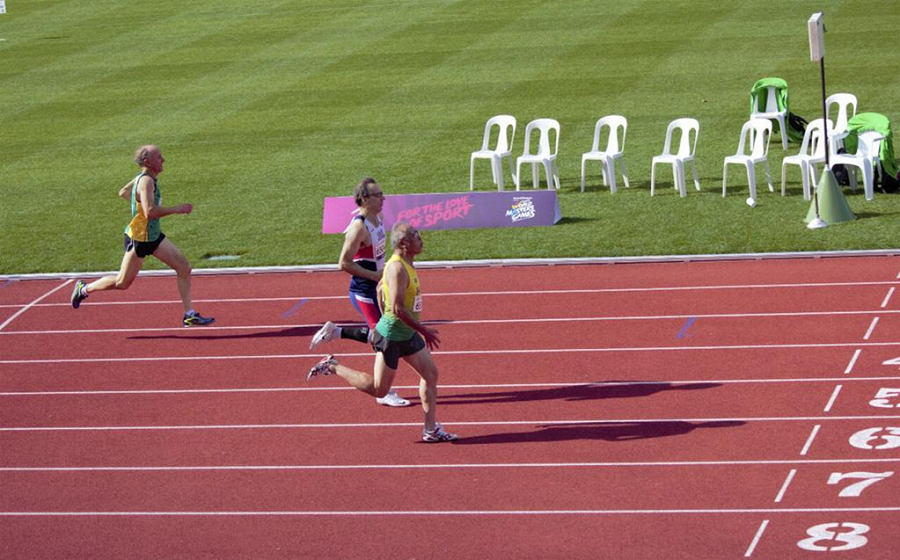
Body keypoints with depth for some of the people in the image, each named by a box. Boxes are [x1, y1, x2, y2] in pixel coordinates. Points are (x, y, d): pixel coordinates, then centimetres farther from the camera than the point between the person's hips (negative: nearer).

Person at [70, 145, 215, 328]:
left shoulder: (143, 178, 4)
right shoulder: (146, 182, -25)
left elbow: (123, 192, 21)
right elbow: (150, 212, -37)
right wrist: (177, 209, -30)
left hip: (154, 236, 9)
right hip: (138, 240, -9)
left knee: (184, 268, 2)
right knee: (122, 283, 5)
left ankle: (189, 315, 5)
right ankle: (84, 289, 27)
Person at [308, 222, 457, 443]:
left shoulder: (406, 264, 5)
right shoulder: (398, 268, -26)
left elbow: (381, 288, 20)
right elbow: (398, 309, -31)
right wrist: (424, 331, -25)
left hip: (408, 334, 10)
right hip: (391, 337, -10)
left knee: (430, 374, 8)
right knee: (379, 389, 1)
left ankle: (431, 429, 15)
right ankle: (332, 367, 14)